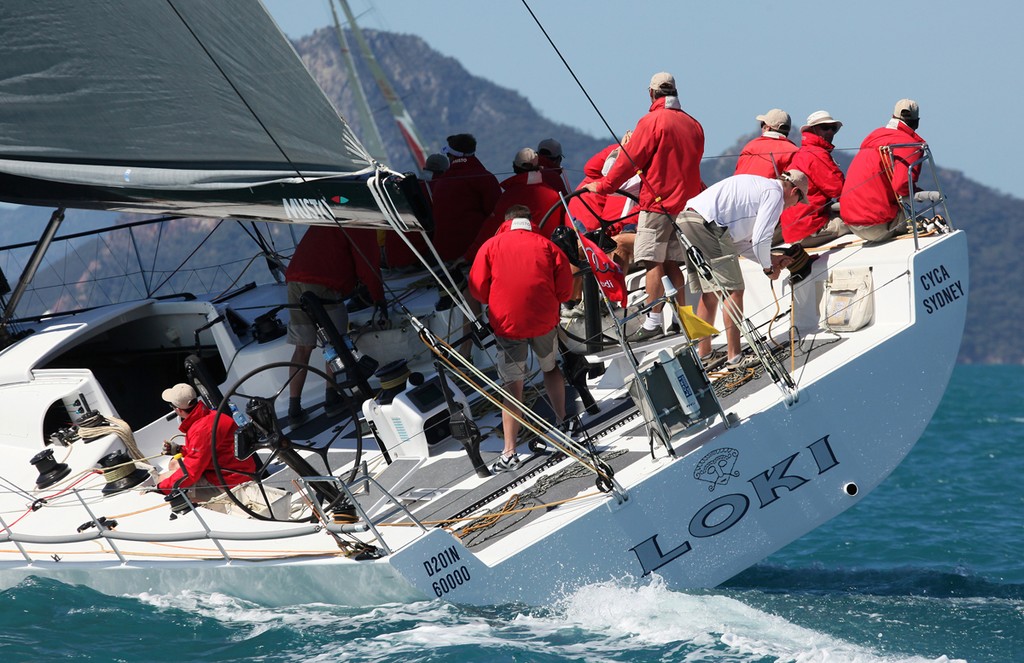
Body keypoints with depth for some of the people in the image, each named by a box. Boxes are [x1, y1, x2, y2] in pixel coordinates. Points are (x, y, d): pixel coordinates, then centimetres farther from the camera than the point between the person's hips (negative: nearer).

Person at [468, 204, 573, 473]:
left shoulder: (492, 245, 2)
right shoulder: (547, 245, 5)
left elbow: (478, 289, 0)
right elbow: (565, 289, 3)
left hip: (507, 322, -1)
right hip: (545, 320, 1)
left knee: (512, 383, 2)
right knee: (550, 368, 27)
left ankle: (509, 453, -4)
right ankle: (563, 422, 40)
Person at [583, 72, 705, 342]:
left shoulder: (652, 122, -9)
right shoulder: (693, 125, 11)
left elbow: (630, 160, -9)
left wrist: (603, 185, -1)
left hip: (657, 201, -7)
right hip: (685, 203, 7)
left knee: (654, 262, -7)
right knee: (672, 263, 11)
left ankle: (654, 320, -10)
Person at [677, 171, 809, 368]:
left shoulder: (758, 186, 29)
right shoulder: (775, 194, 0)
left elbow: (738, 240, 28)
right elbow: (760, 238, -6)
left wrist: (769, 258, 28)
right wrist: (768, 268, 10)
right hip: (707, 225, -10)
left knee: (709, 292, 18)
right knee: (733, 290, -4)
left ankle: (703, 354, 21)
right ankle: (734, 357, -7)